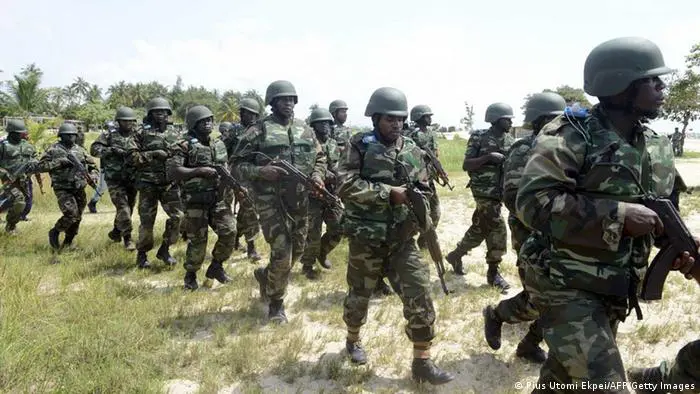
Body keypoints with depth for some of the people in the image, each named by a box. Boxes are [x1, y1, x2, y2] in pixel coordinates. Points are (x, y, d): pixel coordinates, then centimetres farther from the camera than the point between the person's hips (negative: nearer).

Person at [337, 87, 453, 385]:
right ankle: (353, 340, 41)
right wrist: (388, 192, -21)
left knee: (419, 292, -4)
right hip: (366, 237, -3)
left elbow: (424, 190, 12)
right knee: (360, 293, 13)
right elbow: (346, 185, -18)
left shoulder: (413, 151, 6)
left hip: (402, 237, 3)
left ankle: (422, 362, 7)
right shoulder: (360, 146, -7)